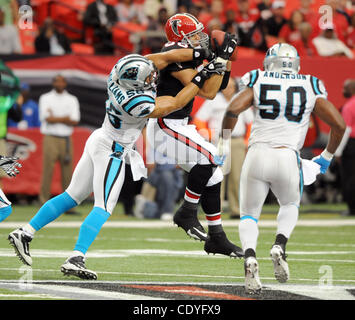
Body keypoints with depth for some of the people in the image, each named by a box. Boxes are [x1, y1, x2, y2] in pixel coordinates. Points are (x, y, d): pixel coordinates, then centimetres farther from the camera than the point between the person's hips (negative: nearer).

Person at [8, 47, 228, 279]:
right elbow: (176, 103, -17)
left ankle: (25, 233, 17)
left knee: (72, 196, 16)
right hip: (112, 151, -9)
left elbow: (165, 57, -6)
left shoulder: (122, 70, -12)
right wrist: (200, 78, -12)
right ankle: (76, 259, -15)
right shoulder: (136, 103, -30)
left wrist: (201, 53, -9)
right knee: (103, 208, -7)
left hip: (100, 140, 9)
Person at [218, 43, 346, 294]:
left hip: (257, 155, -1)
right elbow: (339, 125, 6)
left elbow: (233, 109, -9)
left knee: (249, 215, 16)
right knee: (290, 206, 30)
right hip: (288, 159, 1)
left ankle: (250, 256, -14)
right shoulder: (311, 89, 10)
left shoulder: (258, 84, 7)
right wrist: (326, 157, 20)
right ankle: (279, 246, 1)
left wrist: (223, 142, 4)